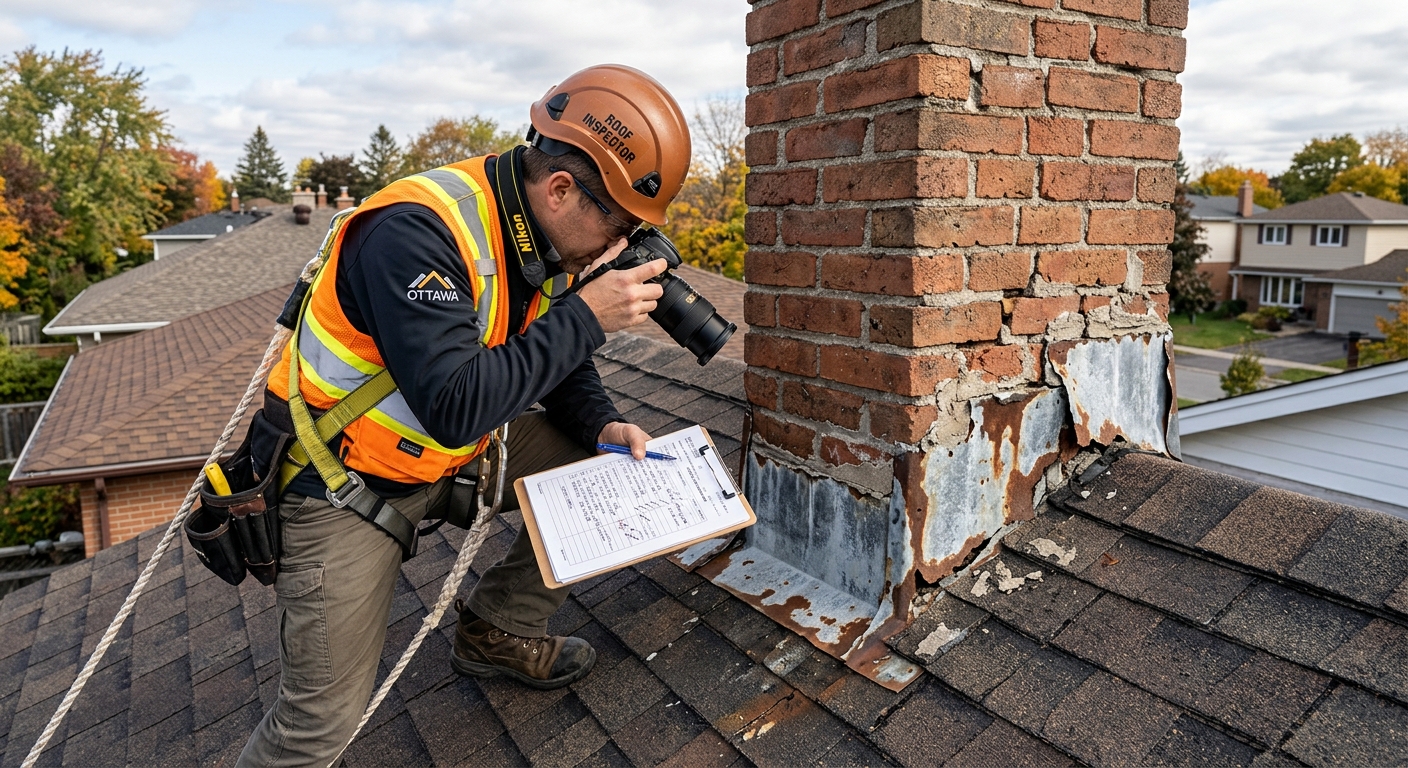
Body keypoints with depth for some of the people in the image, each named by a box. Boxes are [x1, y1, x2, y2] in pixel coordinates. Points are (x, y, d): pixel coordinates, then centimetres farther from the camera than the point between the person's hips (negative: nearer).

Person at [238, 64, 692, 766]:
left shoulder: (545, 235, -5)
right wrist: (586, 317, -33)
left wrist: (602, 424, -10)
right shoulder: (419, 232, -30)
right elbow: (455, 408, -36)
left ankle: (497, 631, 16)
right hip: (342, 478, -7)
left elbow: (552, 357, 8)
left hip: (451, 453, 7)